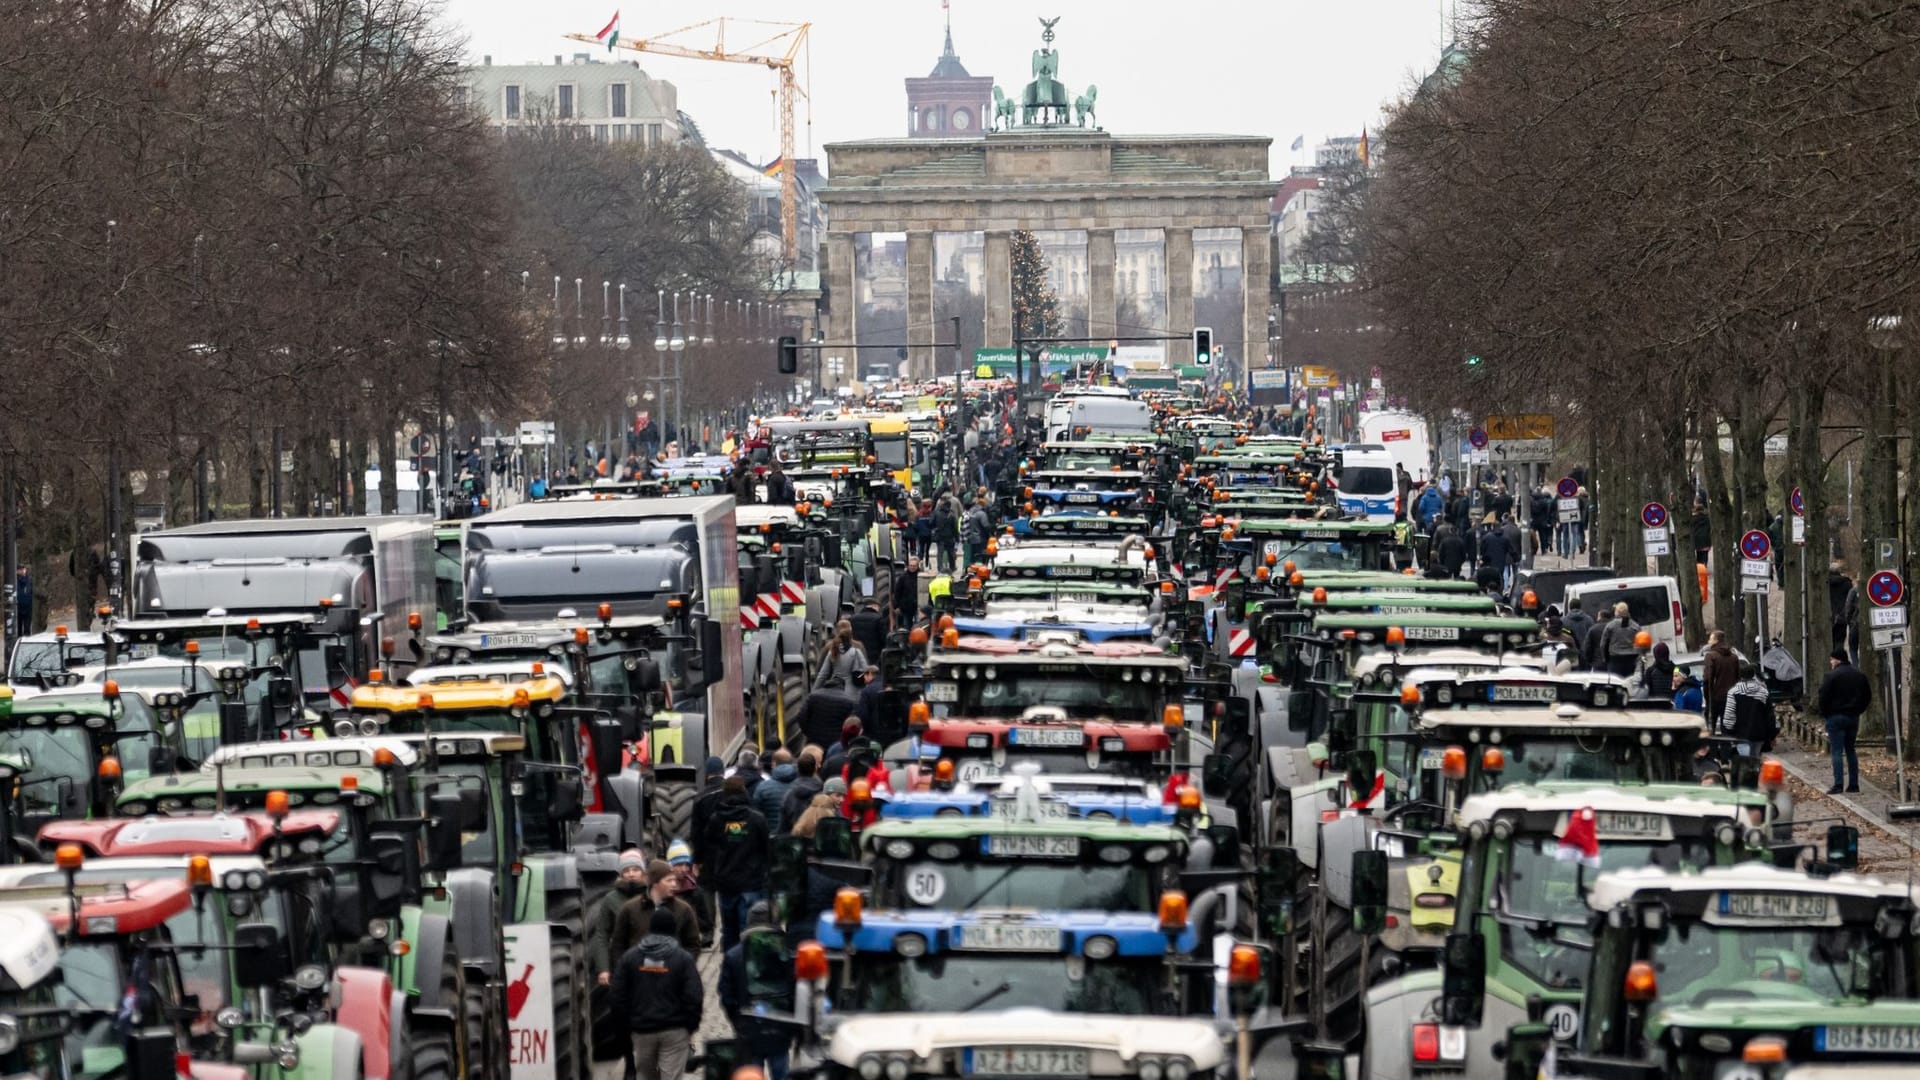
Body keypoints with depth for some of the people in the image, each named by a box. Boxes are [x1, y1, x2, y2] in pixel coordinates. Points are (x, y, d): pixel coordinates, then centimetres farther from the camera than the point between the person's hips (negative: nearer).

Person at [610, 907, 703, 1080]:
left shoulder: (630, 957, 1)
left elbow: (618, 996, 2)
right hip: (675, 1031, -3)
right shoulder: (682, 958, -7)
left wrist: (626, 1023, 12)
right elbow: (694, 998, -10)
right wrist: (691, 1026, 4)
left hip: (641, 1029, 3)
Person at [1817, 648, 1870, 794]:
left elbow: (1824, 697, -14)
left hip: (1836, 716, -6)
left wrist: (1824, 712, 0)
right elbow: (1868, 696, 14)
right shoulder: (1859, 675, 8)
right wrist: (1857, 710, 17)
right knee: (1850, 750, 13)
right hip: (1853, 717, 6)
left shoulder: (1832, 676, -13)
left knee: (1837, 751, -5)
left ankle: (1838, 784, -11)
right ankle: (1853, 783, 12)